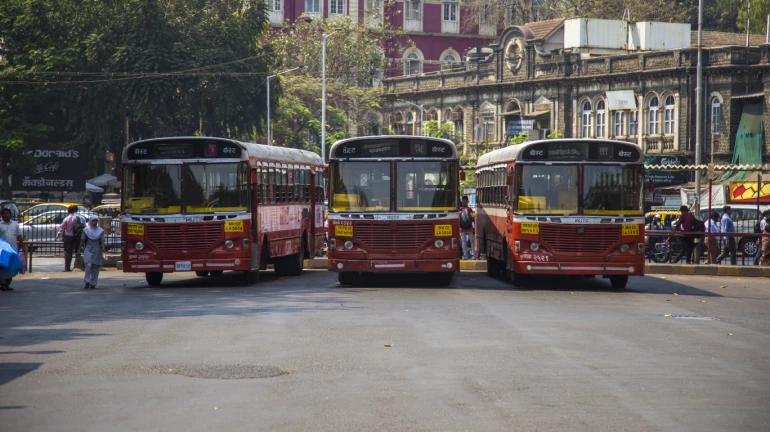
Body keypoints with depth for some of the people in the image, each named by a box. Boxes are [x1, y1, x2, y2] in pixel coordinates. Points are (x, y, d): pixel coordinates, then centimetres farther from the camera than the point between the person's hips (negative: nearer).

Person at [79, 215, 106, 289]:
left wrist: (103, 248, -15)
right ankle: (87, 282, -11)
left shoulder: (100, 231, 7)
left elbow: (102, 241, 0)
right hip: (88, 250, -1)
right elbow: (83, 240, 8)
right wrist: (80, 249, 4)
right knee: (88, 265, -16)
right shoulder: (86, 230, 6)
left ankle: (93, 284, 10)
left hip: (97, 251, 1)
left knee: (96, 268, 2)